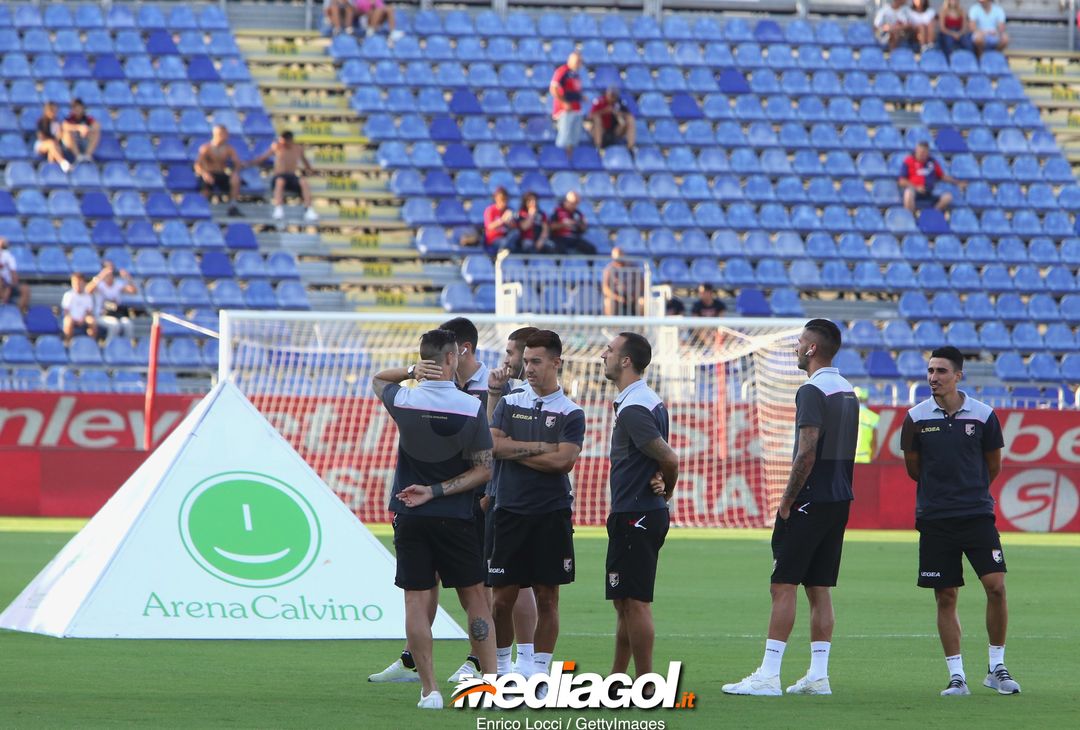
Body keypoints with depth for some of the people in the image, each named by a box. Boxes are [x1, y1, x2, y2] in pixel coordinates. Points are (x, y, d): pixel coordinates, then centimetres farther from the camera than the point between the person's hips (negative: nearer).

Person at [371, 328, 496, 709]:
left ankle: (429, 690, 0)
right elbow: (483, 470, -8)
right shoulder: (472, 408, -10)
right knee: (475, 598, 7)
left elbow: (378, 379, 19)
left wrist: (413, 371, 2)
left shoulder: (403, 400, -5)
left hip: (409, 518, 1)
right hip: (455, 518, -1)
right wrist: (437, 491, -7)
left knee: (417, 602, 3)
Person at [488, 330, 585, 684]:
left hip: (552, 515, -1)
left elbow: (563, 460, -12)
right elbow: (495, 445, -4)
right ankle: (499, 665, 12)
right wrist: (540, 448, -9)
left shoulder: (571, 413, 1)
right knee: (503, 595, 1)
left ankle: (540, 668, 8)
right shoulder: (510, 402, 9)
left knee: (547, 596, 2)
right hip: (510, 511, 2)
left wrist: (515, 451, -5)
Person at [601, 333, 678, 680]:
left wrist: (664, 491, -4)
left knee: (634, 602, -7)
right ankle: (617, 679, 24)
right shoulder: (649, 401, 15)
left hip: (634, 517, -11)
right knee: (624, 602, 17)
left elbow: (670, 459, -23)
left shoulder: (633, 410, -18)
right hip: (648, 512, 11)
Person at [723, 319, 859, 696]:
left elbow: (807, 454, -19)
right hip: (839, 500, 9)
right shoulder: (848, 392, 14)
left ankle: (768, 676, -9)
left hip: (810, 502, -9)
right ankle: (818, 675, 8)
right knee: (819, 589, 10)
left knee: (784, 585, -7)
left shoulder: (812, 392, -14)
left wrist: (787, 502, -12)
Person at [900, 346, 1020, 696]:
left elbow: (993, 465, 12)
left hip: (977, 514, 0)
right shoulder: (916, 418, 0)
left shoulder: (983, 415, 0)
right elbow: (912, 467, 11)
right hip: (935, 519, 0)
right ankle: (957, 676, 9)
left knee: (996, 586, -10)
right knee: (945, 597, 1)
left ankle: (997, 668, 5)